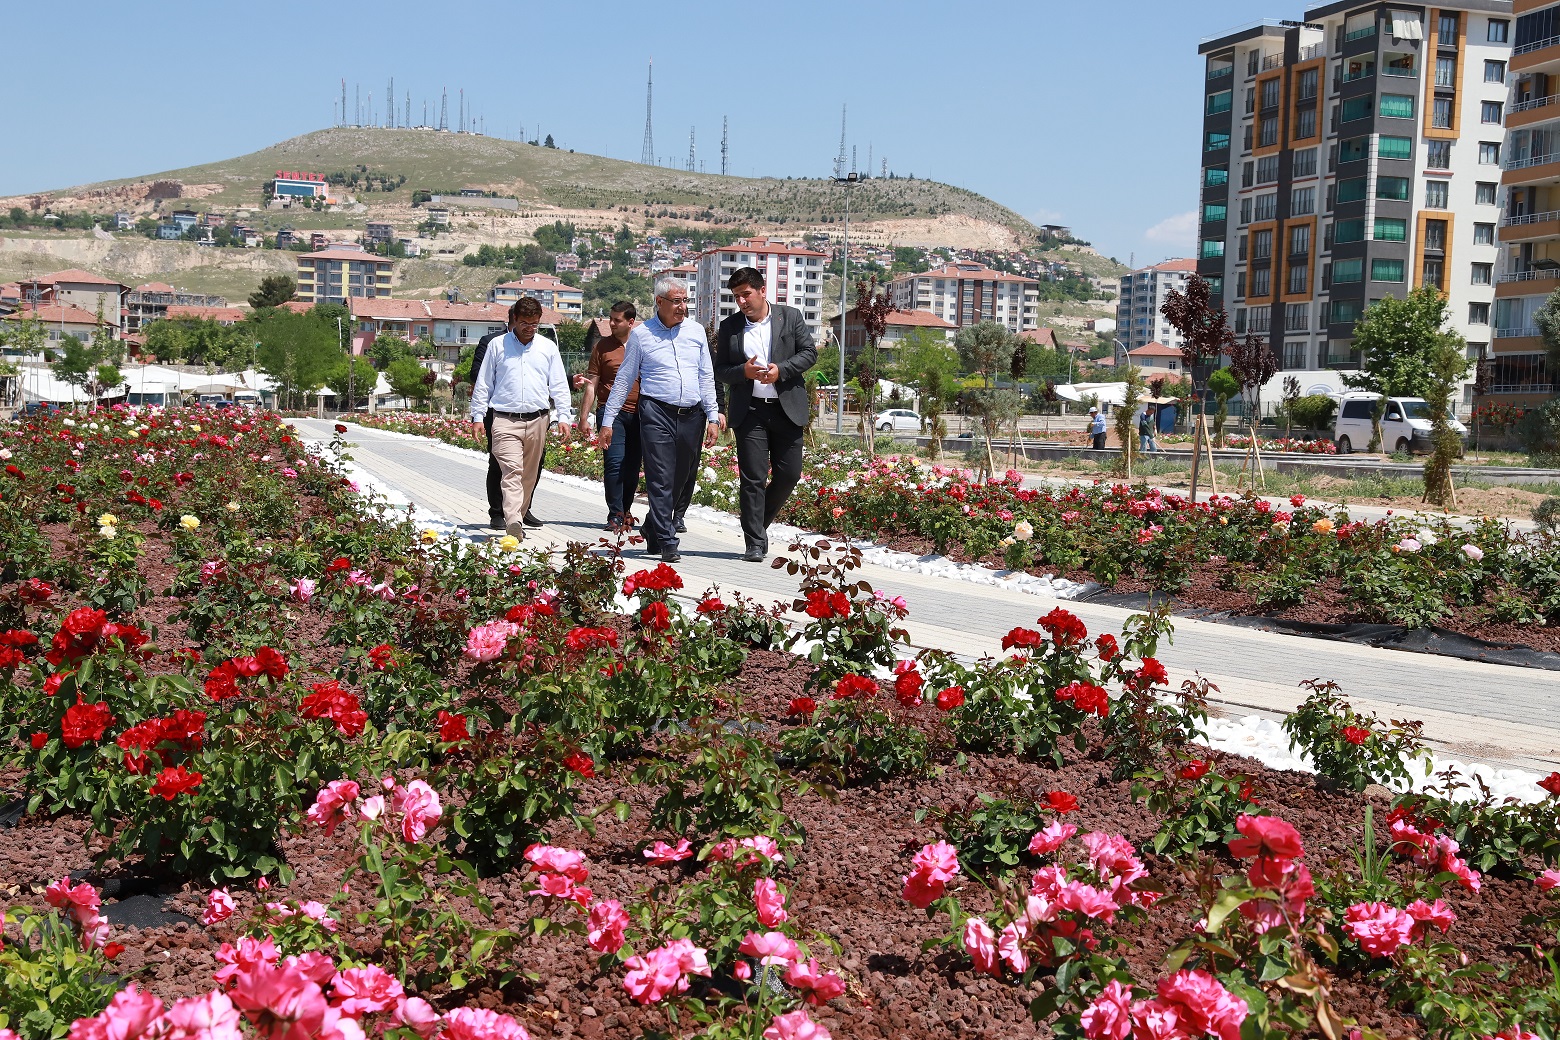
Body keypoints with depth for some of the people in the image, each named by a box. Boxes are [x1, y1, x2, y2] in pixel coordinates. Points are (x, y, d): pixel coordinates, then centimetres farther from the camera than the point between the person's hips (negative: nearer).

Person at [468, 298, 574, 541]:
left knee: (529, 475, 8)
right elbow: (483, 384, 11)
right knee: (511, 470, -18)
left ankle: (519, 517, 20)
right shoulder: (497, 345, 8)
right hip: (505, 420, -3)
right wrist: (477, 416, 6)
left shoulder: (548, 347, 12)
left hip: (537, 420, 3)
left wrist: (564, 417, 4)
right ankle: (513, 522, -30)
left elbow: (559, 386, 14)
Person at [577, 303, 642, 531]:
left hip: (638, 415, 2)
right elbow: (592, 384, 6)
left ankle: (625, 511, 21)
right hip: (611, 411, -2)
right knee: (614, 462, -13)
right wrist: (584, 417, 0)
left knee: (633, 466, 6)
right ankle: (615, 515, -10)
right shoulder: (602, 346, 5)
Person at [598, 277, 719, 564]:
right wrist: (607, 421, 5)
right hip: (657, 413, -4)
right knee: (661, 481, -8)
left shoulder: (696, 331, 12)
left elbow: (706, 376, 15)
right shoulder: (641, 334, 3)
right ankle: (667, 543, -6)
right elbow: (624, 379, 7)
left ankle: (653, 529, 30)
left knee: (678, 480, 11)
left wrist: (713, 417, 8)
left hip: (691, 415, 4)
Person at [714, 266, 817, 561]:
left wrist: (781, 370, -14)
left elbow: (809, 353, 1)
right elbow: (720, 371, 7)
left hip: (787, 409, 0)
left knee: (789, 474, 3)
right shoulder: (729, 327, 7)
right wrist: (744, 371, -14)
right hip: (750, 412, 0)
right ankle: (755, 543, 1)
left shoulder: (790, 317, 4)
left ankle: (759, 521, 27)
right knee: (753, 479, -3)